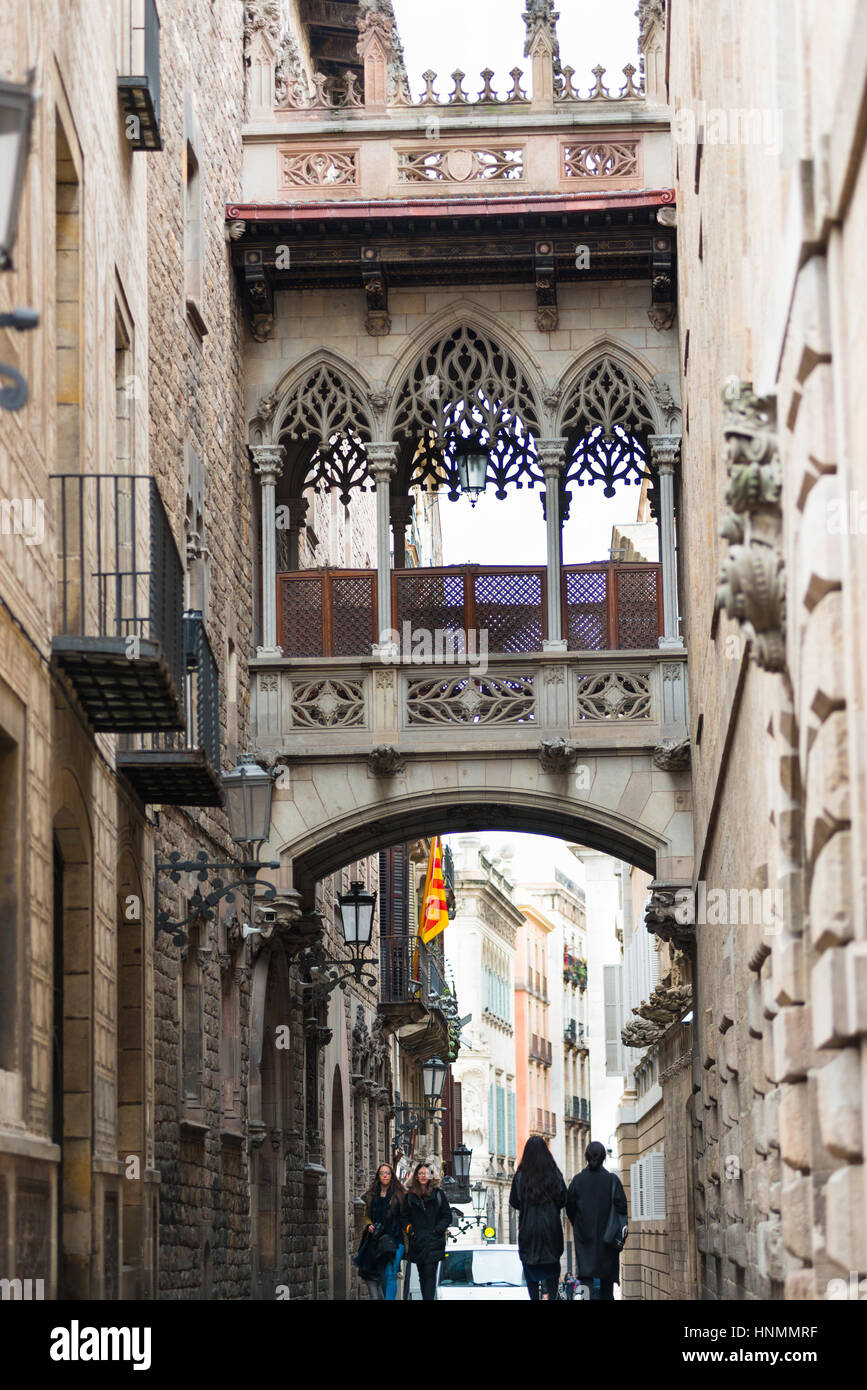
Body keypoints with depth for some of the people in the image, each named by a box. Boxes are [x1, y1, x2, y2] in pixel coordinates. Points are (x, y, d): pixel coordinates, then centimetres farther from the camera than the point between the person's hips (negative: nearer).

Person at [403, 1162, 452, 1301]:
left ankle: (429, 1298, -22)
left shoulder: (438, 1194, 5)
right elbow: (405, 1216, 16)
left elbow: (447, 1217, 5)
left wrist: (437, 1230, -8)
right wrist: (409, 1229, -3)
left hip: (434, 1242, -3)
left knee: (430, 1273, -14)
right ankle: (426, 1297, 12)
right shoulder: (410, 1196, 12)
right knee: (422, 1275, 6)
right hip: (417, 1241, 3)